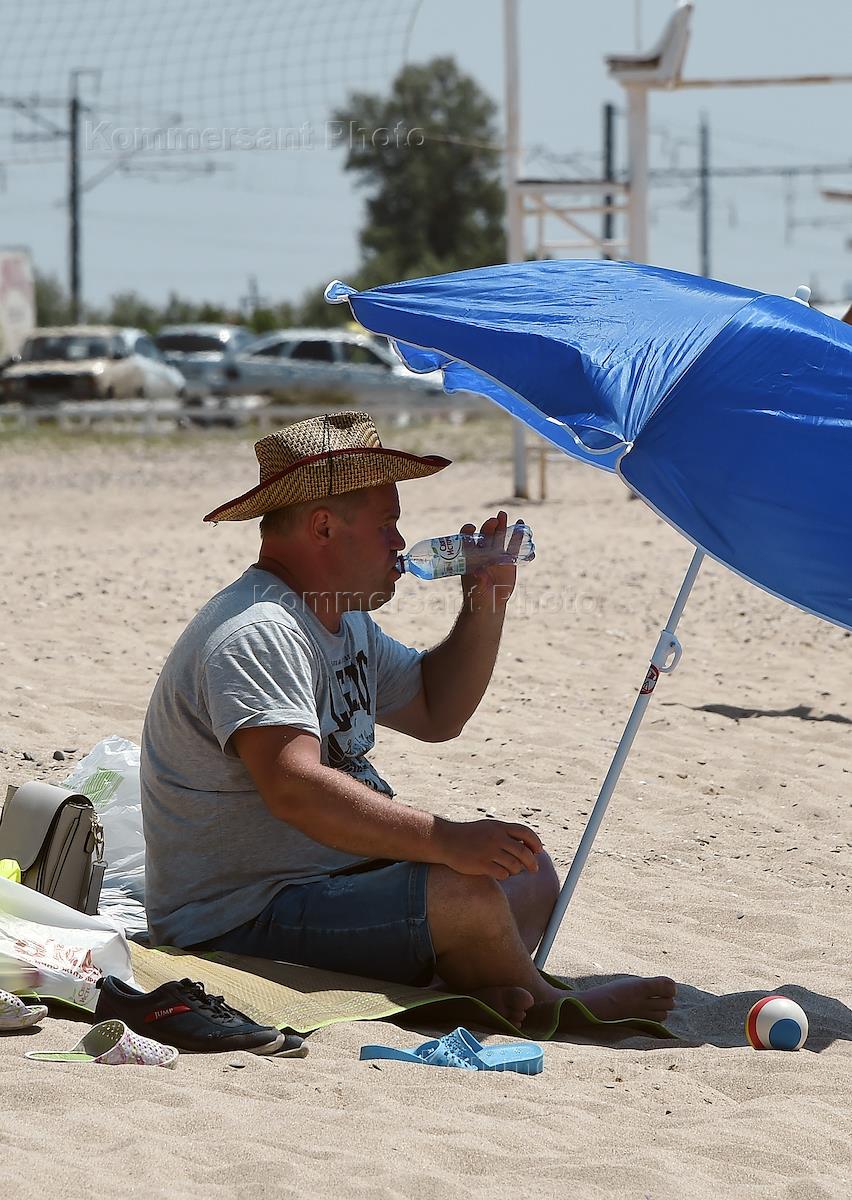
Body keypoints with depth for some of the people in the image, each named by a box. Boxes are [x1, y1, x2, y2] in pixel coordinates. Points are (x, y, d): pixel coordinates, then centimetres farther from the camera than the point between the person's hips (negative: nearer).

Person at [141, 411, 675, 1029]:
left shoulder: (344, 622, 16)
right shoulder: (255, 636, -21)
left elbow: (436, 715, 25)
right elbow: (294, 788, -34)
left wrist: (486, 607, 10)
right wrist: (446, 839, -39)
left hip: (337, 879, 12)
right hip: (240, 922, -12)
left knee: (529, 875, 10)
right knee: (461, 896, -29)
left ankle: (486, 988, -20)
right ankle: (548, 1007, -1)